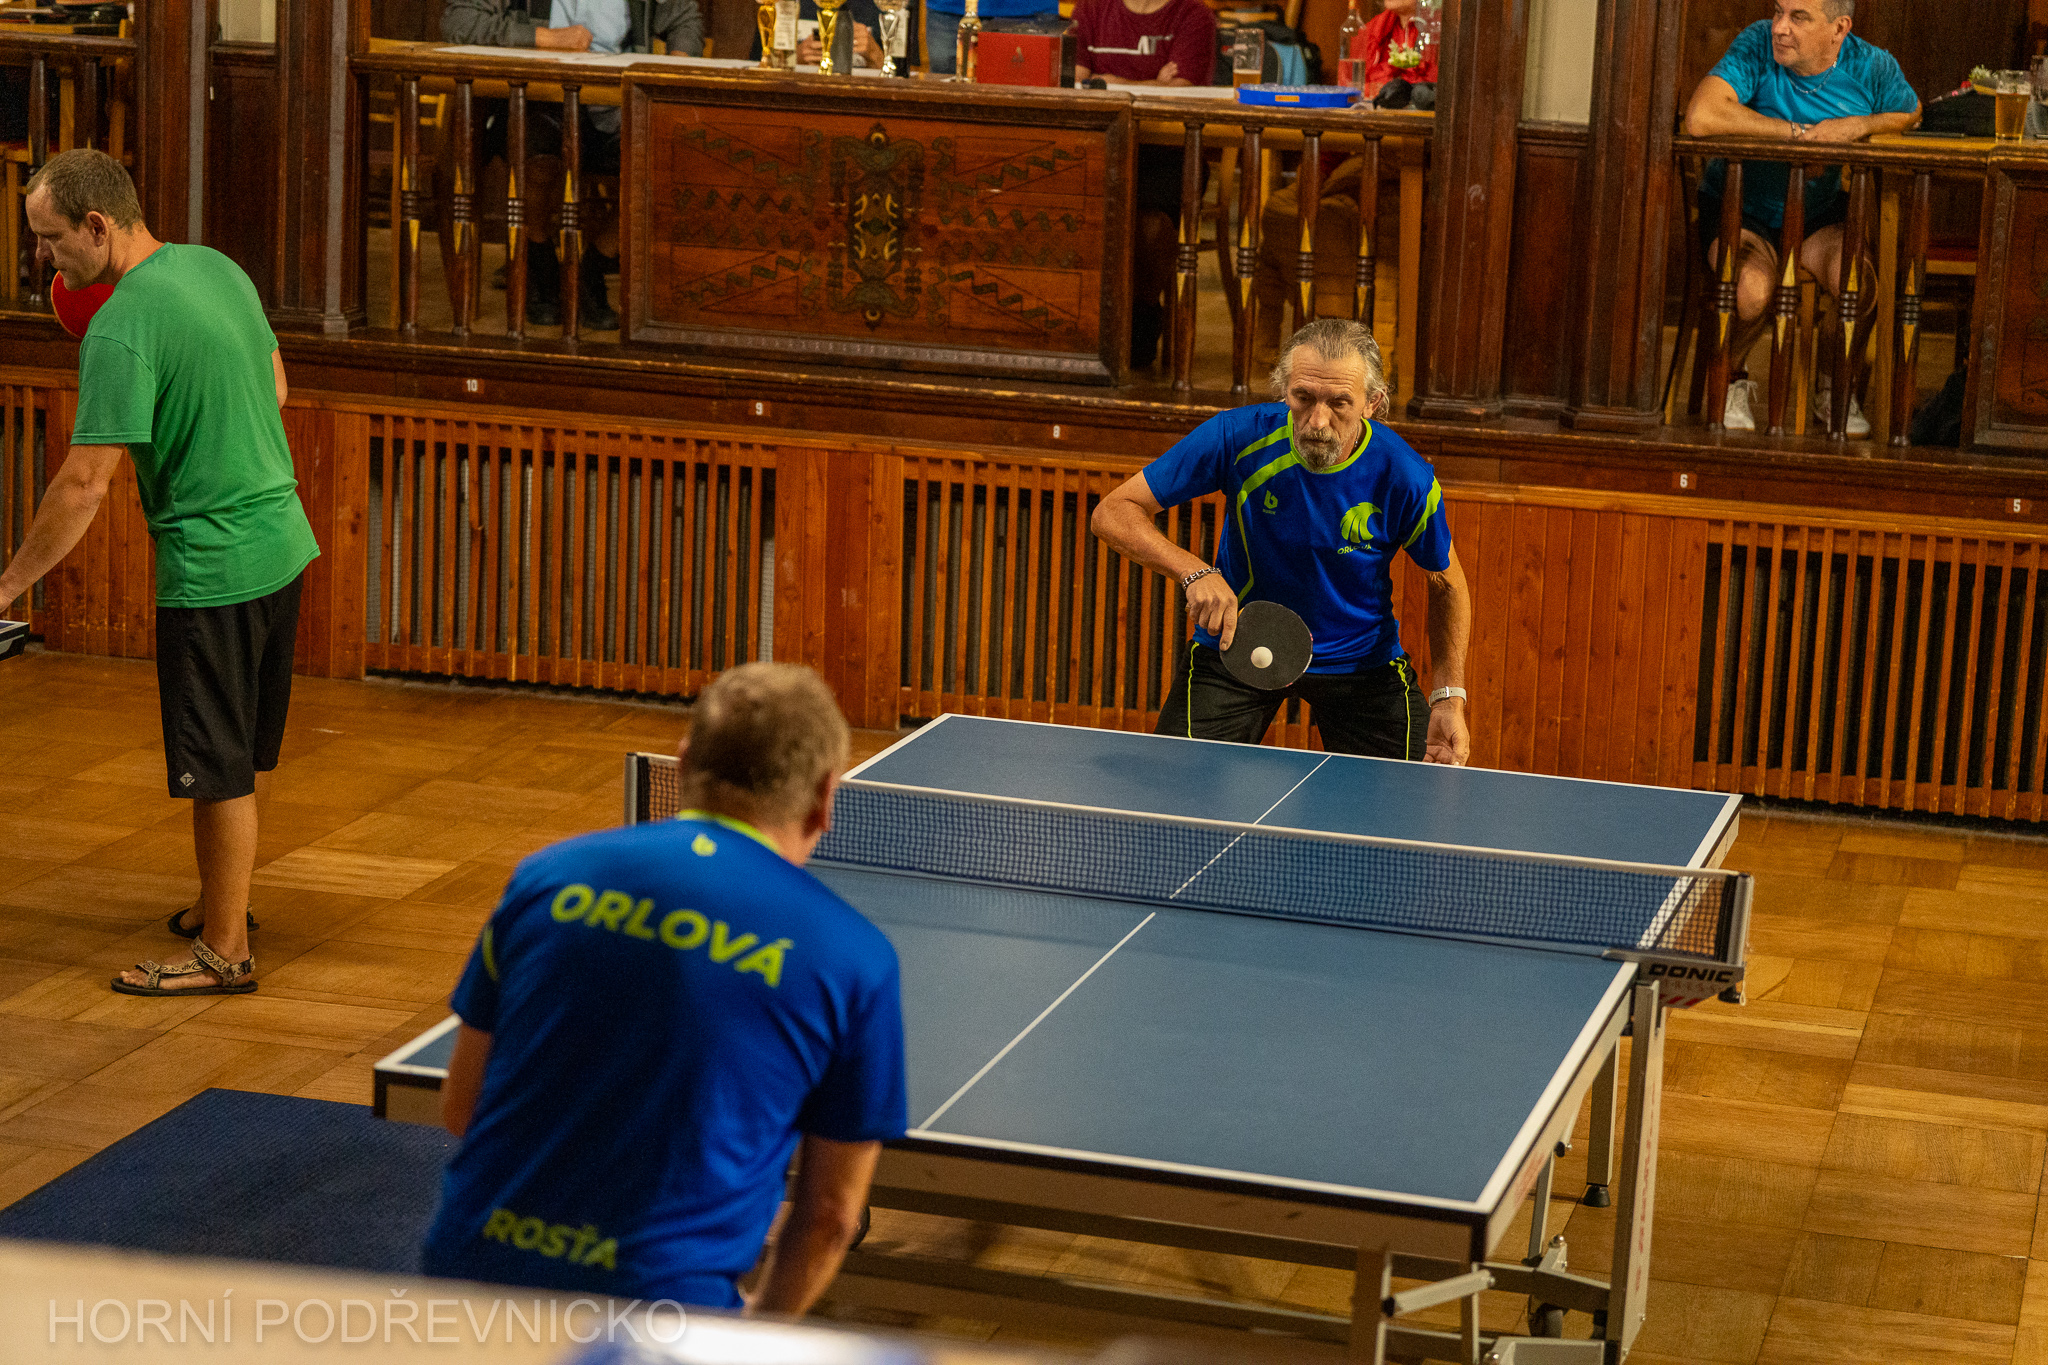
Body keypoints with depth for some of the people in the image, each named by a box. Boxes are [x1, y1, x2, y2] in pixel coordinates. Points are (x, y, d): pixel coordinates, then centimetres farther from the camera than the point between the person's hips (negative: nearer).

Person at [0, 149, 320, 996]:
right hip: (283, 541, 9)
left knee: (219, 769, 2)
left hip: (213, 568, -9)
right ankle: (226, 902, 37)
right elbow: (273, 389, 18)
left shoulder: (121, 331, -21)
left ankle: (224, 954, 11)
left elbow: (84, 484, -20)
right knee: (249, 752, 21)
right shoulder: (219, 268, 5)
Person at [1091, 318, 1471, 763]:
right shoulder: (1237, 438, -24)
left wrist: (1450, 697, -13)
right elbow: (1113, 512, -18)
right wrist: (1196, 572, -35)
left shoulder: (1405, 479, -23)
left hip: (1360, 659, 0)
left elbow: (1447, 584, -3)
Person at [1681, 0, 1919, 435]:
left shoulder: (1874, 68, -9)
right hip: (1738, 210, -2)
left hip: (1819, 217, 3)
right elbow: (1700, 118, -35)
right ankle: (1731, 380, 2)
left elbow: (1915, 115, 10)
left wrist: (1859, 126, -13)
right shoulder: (1756, 47, -19)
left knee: (1861, 285, -28)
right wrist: (1799, 133, -25)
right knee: (1752, 290, -34)